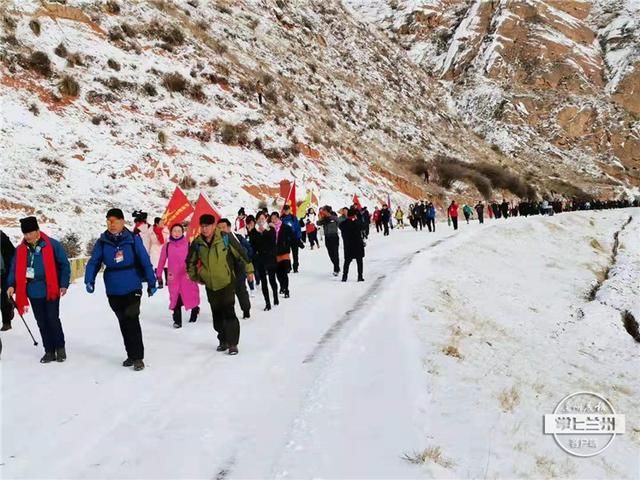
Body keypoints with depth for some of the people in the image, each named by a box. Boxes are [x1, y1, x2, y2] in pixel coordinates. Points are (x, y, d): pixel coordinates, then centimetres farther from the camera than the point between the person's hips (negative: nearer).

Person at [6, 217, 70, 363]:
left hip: (51, 290, -4)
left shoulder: (52, 245, -6)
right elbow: (15, 268, 9)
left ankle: (60, 347, 14)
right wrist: (11, 285, -5)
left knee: (53, 319, -4)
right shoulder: (20, 249, 5)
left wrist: (64, 284, -8)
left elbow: (64, 265, -3)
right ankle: (49, 351, 17)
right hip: (33, 292, 4)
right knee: (41, 322, 8)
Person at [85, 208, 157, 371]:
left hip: (132, 288, -4)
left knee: (132, 321, -7)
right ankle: (131, 355, 25)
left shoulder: (133, 239, -8)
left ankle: (138, 357, 2)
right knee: (124, 323, 13)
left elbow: (145, 261, -6)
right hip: (113, 291, 4)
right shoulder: (102, 242, 0)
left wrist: (151, 283, -5)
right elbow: (93, 262, -1)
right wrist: (89, 281, -16)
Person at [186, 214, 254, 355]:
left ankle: (232, 343, -1)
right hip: (210, 284, 4)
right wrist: (194, 276, 14)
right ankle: (223, 341, 27)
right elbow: (190, 261, 16)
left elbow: (241, 252, -3)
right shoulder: (197, 243, -2)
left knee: (229, 312, -10)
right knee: (217, 314, 11)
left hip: (226, 281, -4)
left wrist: (249, 269, 2)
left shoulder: (225, 238, -13)